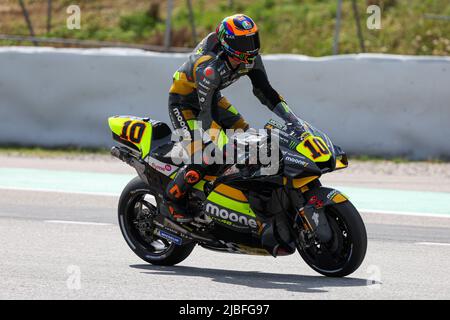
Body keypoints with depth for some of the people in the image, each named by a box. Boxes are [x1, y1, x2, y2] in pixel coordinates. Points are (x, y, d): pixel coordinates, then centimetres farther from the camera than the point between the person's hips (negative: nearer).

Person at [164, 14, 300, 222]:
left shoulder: (250, 58, -17)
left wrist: (294, 120, -17)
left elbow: (264, 90, -8)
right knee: (202, 160, -21)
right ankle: (172, 198, 3)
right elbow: (208, 115, -39)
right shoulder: (209, 67, -39)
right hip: (184, 102, -8)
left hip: (212, 97, 8)